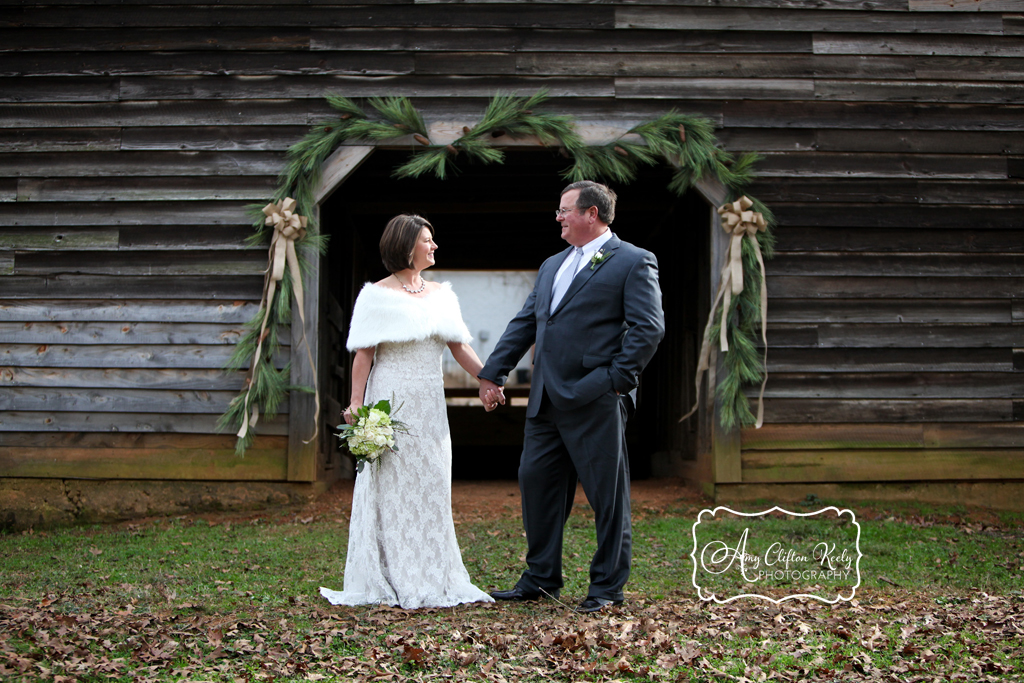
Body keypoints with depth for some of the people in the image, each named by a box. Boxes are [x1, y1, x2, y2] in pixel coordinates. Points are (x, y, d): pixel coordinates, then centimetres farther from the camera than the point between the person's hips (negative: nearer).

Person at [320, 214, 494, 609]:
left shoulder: (440, 295, 13)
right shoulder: (377, 296, -3)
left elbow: (460, 346, 8)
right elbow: (364, 354, -8)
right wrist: (356, 405, -17)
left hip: (430, 403, 6)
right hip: (391, 400, -5)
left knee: (432, 487, 8)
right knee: (391, 487, -1)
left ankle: (434, 580, 16)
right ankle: (391, 584, 5)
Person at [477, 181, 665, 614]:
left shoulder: (633, 262, -2)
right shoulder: (552, 266, 21)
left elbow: (649, 328, -10)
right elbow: (524, 323, 21)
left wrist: (618, 379, -15)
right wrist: (492, 373, 15)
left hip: (595, 400, -8)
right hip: (547, 400, 8)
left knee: (607, 493, 0)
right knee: (536, 481, 10)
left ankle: (607, 586, 10)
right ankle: (541, 579, 22)